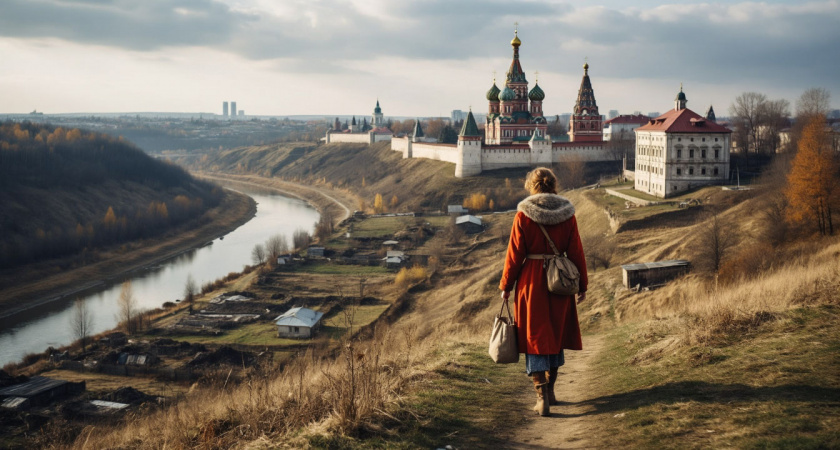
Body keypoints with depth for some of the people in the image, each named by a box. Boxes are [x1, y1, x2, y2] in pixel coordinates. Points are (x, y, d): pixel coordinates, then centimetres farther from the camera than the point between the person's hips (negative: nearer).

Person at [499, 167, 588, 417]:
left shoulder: (523, 214, -8)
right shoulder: (567, 214, -2)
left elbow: (514, 254, -6)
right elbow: (576, 252, 1)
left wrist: (505, 286, 4)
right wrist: (582, 285, 10)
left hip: (531, 280, -3)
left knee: (535, 337, 4)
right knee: (556, 333, 18)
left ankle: (541, 395, -5)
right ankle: (550, 390, 28)